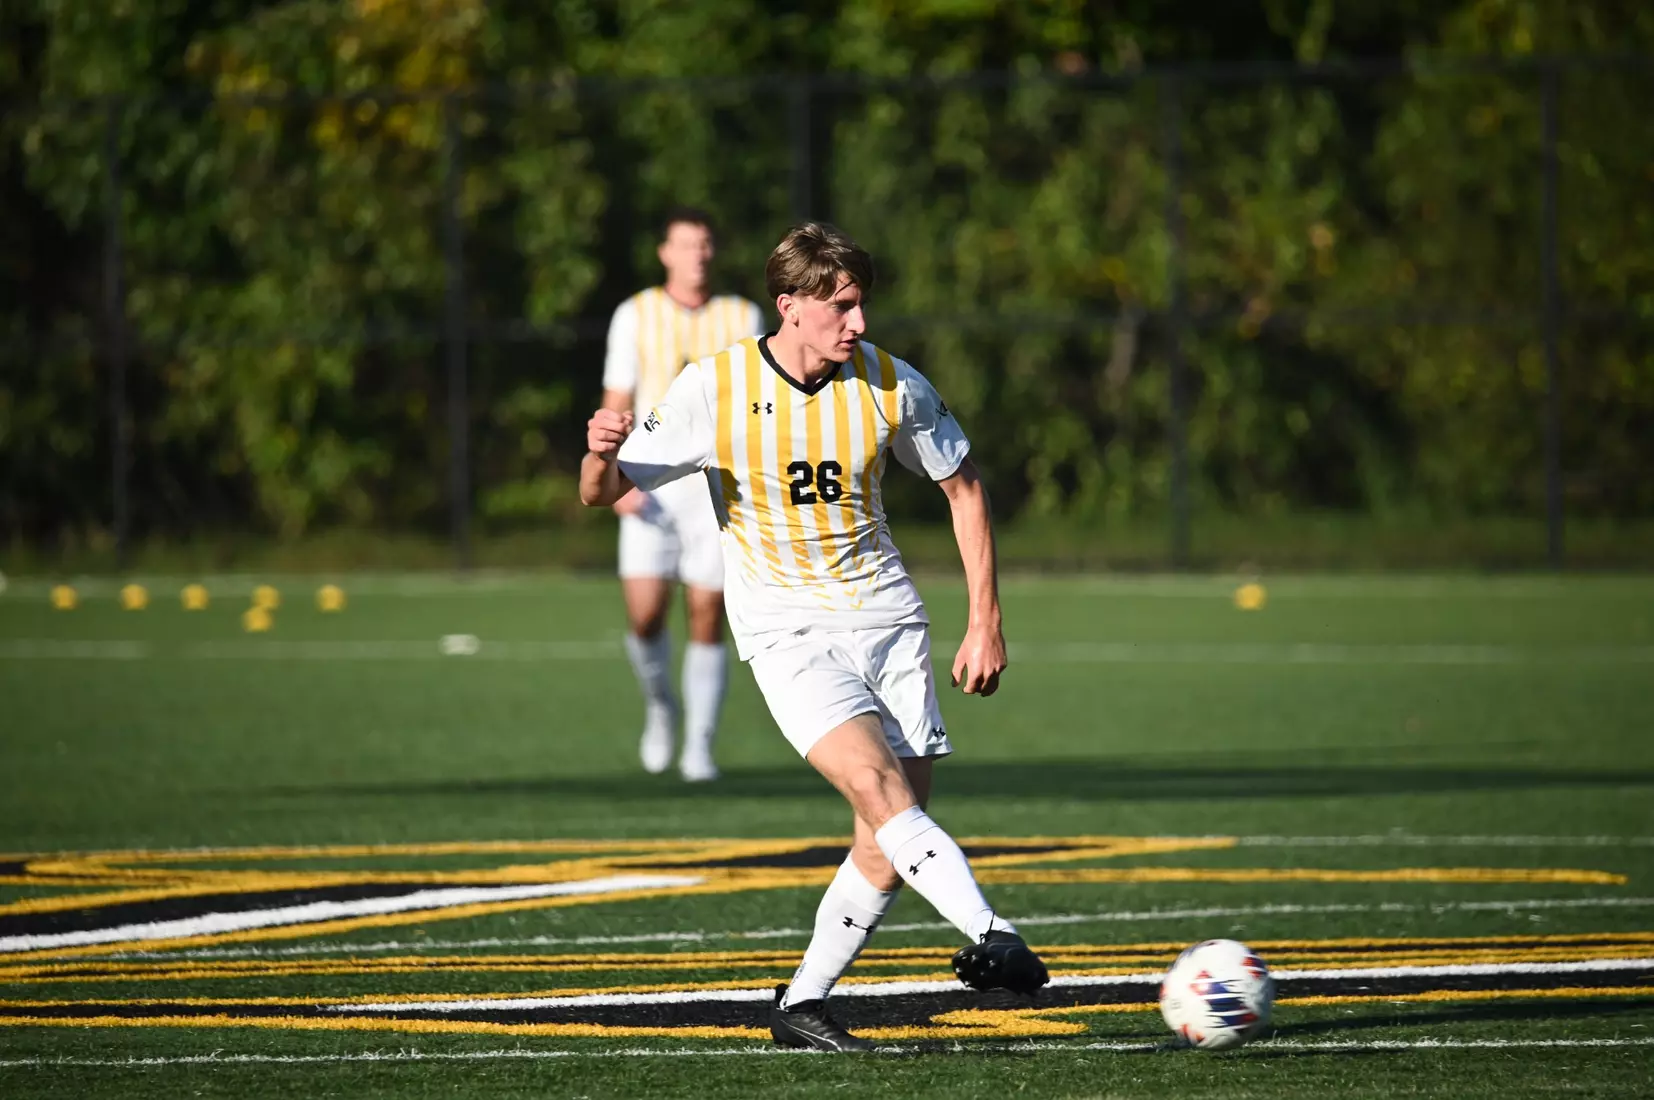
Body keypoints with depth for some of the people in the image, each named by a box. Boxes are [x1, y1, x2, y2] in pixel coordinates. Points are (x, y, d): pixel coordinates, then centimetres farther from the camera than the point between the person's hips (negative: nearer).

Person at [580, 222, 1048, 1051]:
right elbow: (602, 493, -5)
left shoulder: (892, 385, -5)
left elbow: (963, 486, 10)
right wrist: (602, 456, -30)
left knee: (891, 839, -1)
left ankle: (802, 1003, 12)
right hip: (785, 630, -4)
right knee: (877, 785, -26)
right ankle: (990, 937, -38)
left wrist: (985, 623, 6)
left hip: (885, 617, 4)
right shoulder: (715, 390, -11)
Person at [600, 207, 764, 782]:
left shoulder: (743, 318, 5)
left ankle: (699, 748, 4)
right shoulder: (635, 316, 3)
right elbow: (615, 406, 3)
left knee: (707, 622, -3)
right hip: (652, 484, 0)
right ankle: (660, 706, 21)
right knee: (645, 616, -9)